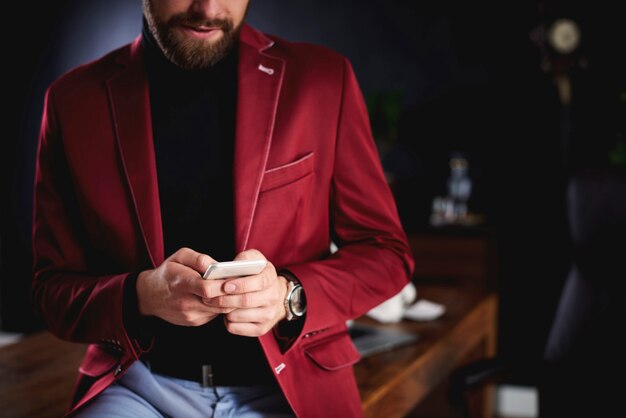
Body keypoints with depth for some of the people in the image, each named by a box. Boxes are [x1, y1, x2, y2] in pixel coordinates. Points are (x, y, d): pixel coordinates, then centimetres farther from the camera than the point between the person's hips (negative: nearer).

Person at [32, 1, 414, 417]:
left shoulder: (324, 78, -1)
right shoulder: (74, 98, 1)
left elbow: (386, 250, 4)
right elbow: (54, 286, 4)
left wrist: (289, 296, -16)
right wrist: (143, 295, -18)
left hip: (288, 383, 1)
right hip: (139, 384, 0)